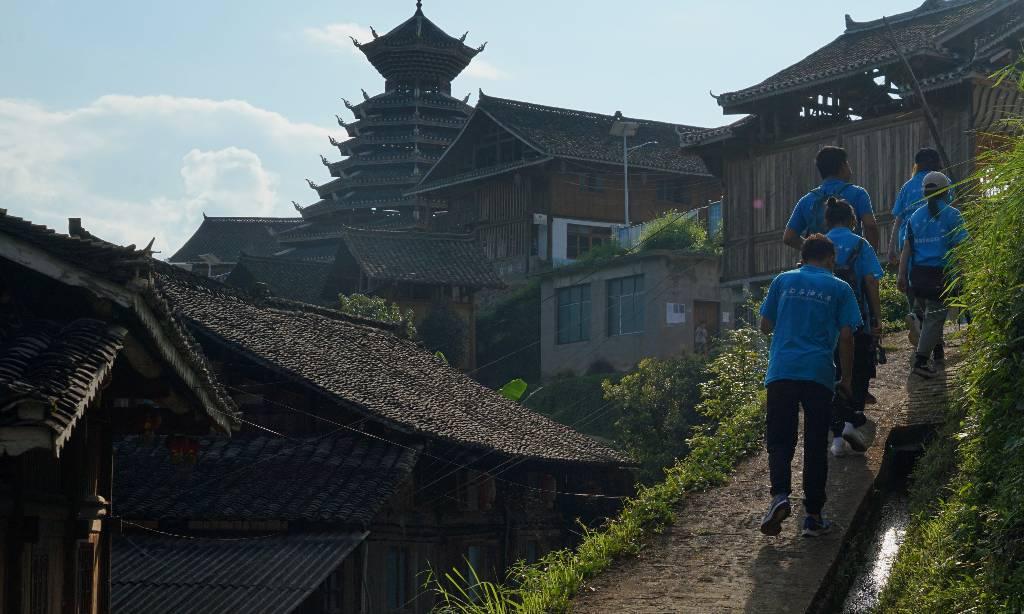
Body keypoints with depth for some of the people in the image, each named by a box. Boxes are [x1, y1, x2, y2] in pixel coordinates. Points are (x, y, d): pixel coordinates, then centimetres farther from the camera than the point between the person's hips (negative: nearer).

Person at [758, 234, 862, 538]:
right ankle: (813, 517, 9)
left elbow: (765, 325, 14)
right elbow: (846, 336, 1)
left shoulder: (783, 281, 10)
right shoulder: (839, 288, 6)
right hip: (819, 375, -1)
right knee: (816, 446, 7)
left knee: (780, 441, 5)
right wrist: (847, 378, 10)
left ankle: (780, 495, -19)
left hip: (781, 372, 1)